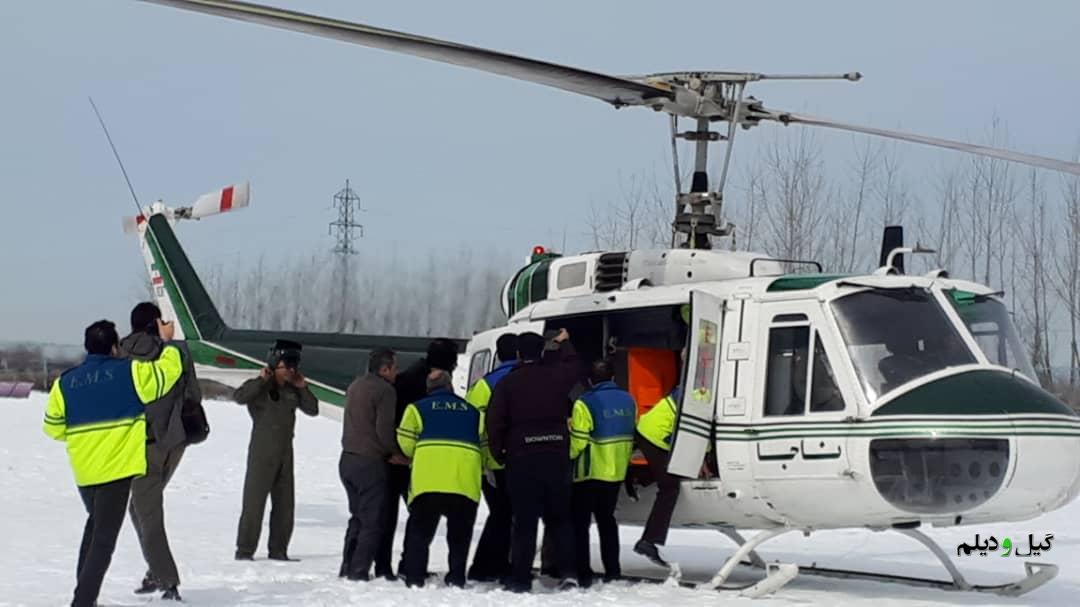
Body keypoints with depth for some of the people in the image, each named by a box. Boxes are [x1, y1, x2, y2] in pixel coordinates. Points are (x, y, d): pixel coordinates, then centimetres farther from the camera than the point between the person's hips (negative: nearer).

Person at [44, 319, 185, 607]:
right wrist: (167, 342, 19)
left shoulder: (64, 383, 2)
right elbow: (167, 372, 3)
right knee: (104, 538, -2)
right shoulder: (130, 372, -9)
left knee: (96, 524, 27)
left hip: (83, 471, 5)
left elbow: (54, 427, 8)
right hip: (118, 467, -5)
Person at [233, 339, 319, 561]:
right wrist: (261, 380, -26)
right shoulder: (259, 387, -7)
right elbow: (239, 397, -25)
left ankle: (278, 550, 16)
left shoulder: (292, 390, 10)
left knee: (285, 503, 8)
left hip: (285, 453, 7)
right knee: (254, 501, -7)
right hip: (262, 453, -7)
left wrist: (303, 388, 1)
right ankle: (244, 550, -3)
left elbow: (312, 410, 12)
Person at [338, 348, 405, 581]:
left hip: (348, 459, 8)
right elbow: (384, 429, -19)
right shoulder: (384, 390, -14)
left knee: (358, 517, 18)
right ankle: (359, 571, -7)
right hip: (370, 463, -8)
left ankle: (347, 568, 18)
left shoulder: (355, 386, 15)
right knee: (373, 521, -3)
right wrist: (396, 453, -2)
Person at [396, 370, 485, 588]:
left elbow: (406, 443, 5)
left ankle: (414, 577, 2)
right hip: (465, 483, 1)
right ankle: (456, 578, 5)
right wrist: (480, 469, 33)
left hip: (427, 480, -1)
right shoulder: (473, 412, 20)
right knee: (459, 533, 11)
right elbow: (484, 445, 16)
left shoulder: (418, 408, 13)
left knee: (419, 530, 7)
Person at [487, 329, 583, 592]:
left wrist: (499, 453, 6)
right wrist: (564, 343, 43)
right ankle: (568, 572, 4)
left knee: (525, 521, 1)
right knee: (560, 517, 15)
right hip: (556, 455, 2)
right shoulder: (556, 376, 2)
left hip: (522, 458, -2)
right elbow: (572, 366, 26)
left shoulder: (508, 383, -4)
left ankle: (520, 579, -2)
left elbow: (495, 421, -6)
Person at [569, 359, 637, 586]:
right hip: (617, 472, 6)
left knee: (580, 522, 3)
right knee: (606, 519, 18)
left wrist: (567, 457, -1)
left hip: (590, 473, -6)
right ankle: (612, 570, 17)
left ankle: (582, 573, -2)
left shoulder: (585, 404, -17)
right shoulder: (628, 401, 4)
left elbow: (577, 441, -19)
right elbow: (632, 435, 10)